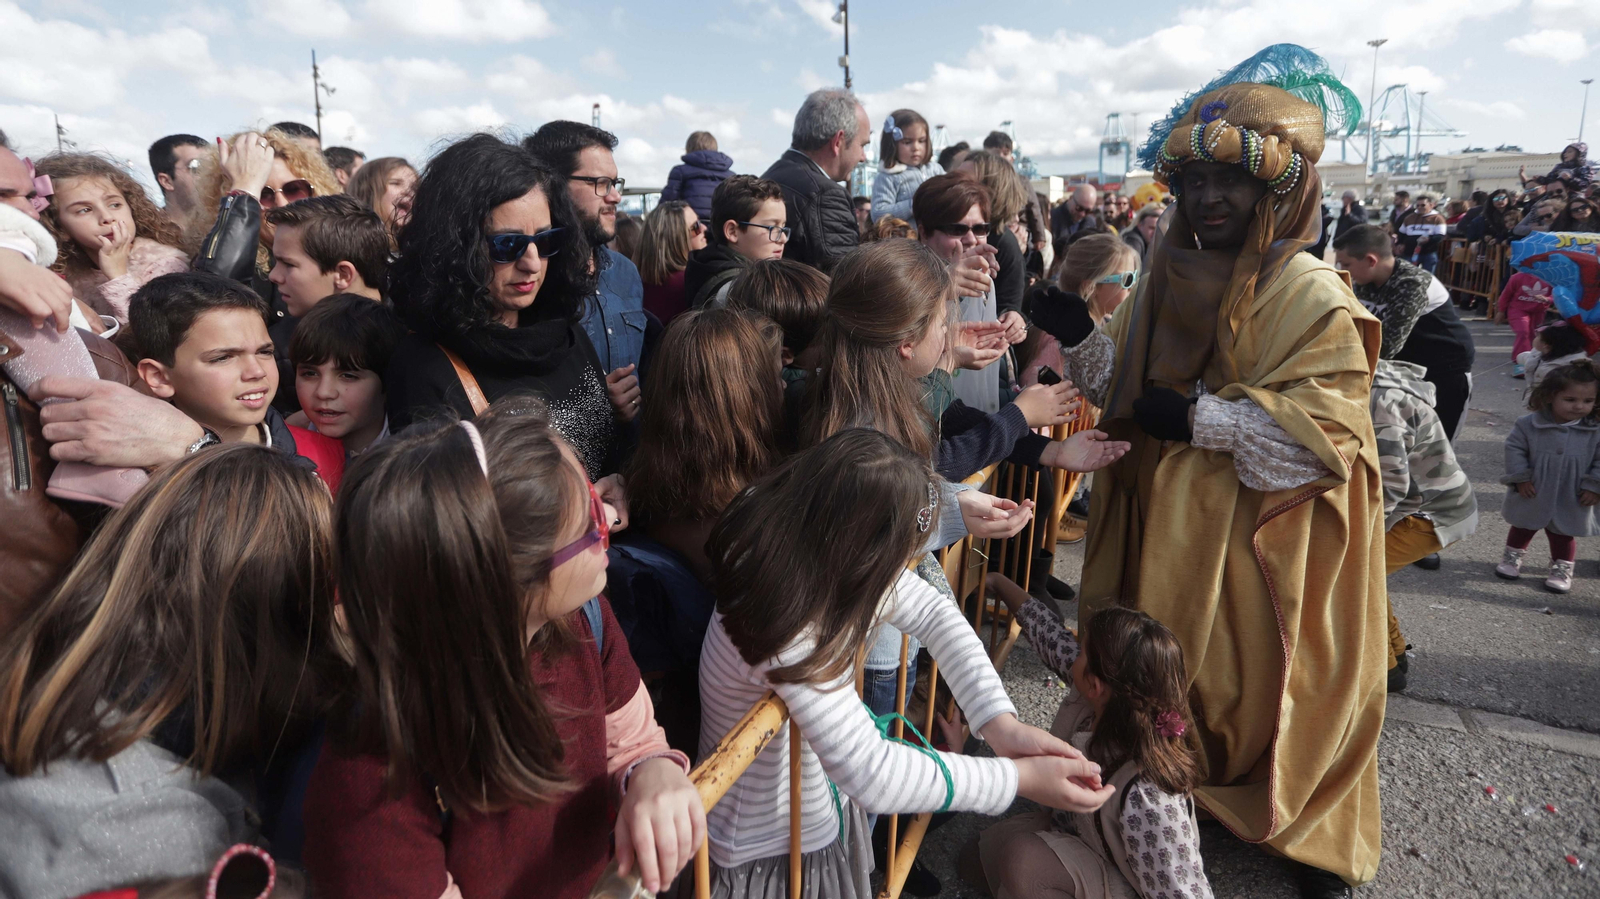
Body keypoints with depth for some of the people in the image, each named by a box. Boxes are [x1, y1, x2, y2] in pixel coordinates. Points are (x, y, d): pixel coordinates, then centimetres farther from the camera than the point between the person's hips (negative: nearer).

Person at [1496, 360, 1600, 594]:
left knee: (1563, 535, 17)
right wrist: (1520, 478, -13)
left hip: (1571, 502, 0)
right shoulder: (1529, 424, -16)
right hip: (1532, 495, 0)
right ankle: (1512, 557, 38)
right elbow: (1514, 449, -9)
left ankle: (1562, 568, 33)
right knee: (1522, 528, 20)